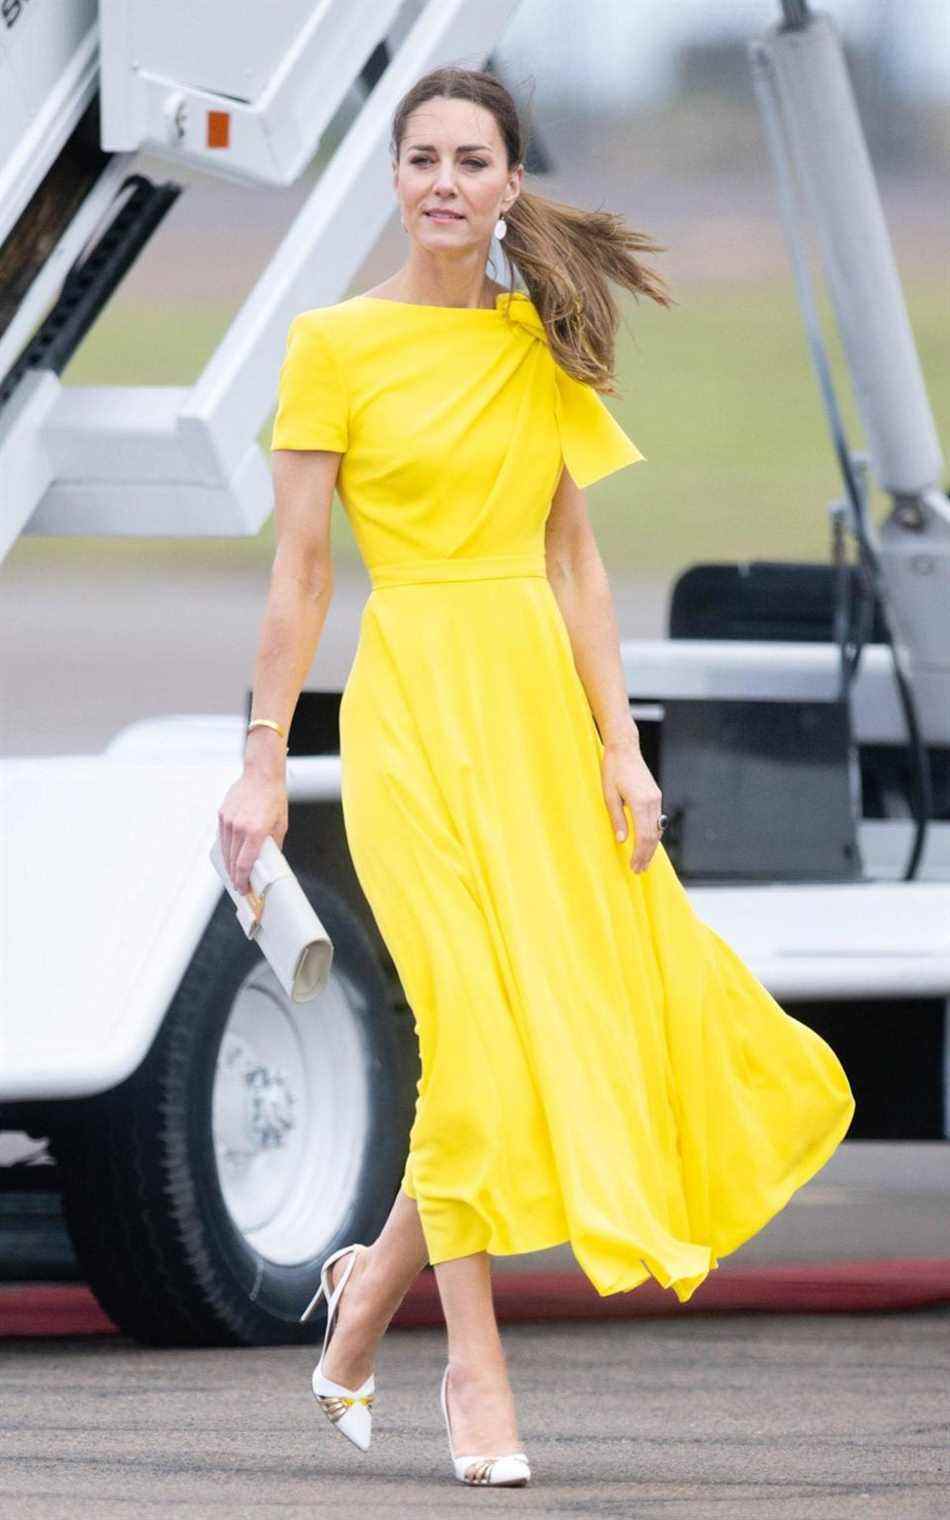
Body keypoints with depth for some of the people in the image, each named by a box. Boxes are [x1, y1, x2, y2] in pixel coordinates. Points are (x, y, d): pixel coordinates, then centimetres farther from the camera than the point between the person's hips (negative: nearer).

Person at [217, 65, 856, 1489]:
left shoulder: (544, 344, 10)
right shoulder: (335, 344, -3)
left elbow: (575, 561, 9)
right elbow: (298, 571, -3)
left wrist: (621, 745, 2)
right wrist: (264, 765, -5)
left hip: (542, 700, 5)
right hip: (415, 701, -5)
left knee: (598, 1001, 2)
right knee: (478, 1025, -10)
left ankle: (376, 1283, 21)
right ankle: (474, 1366, 1)